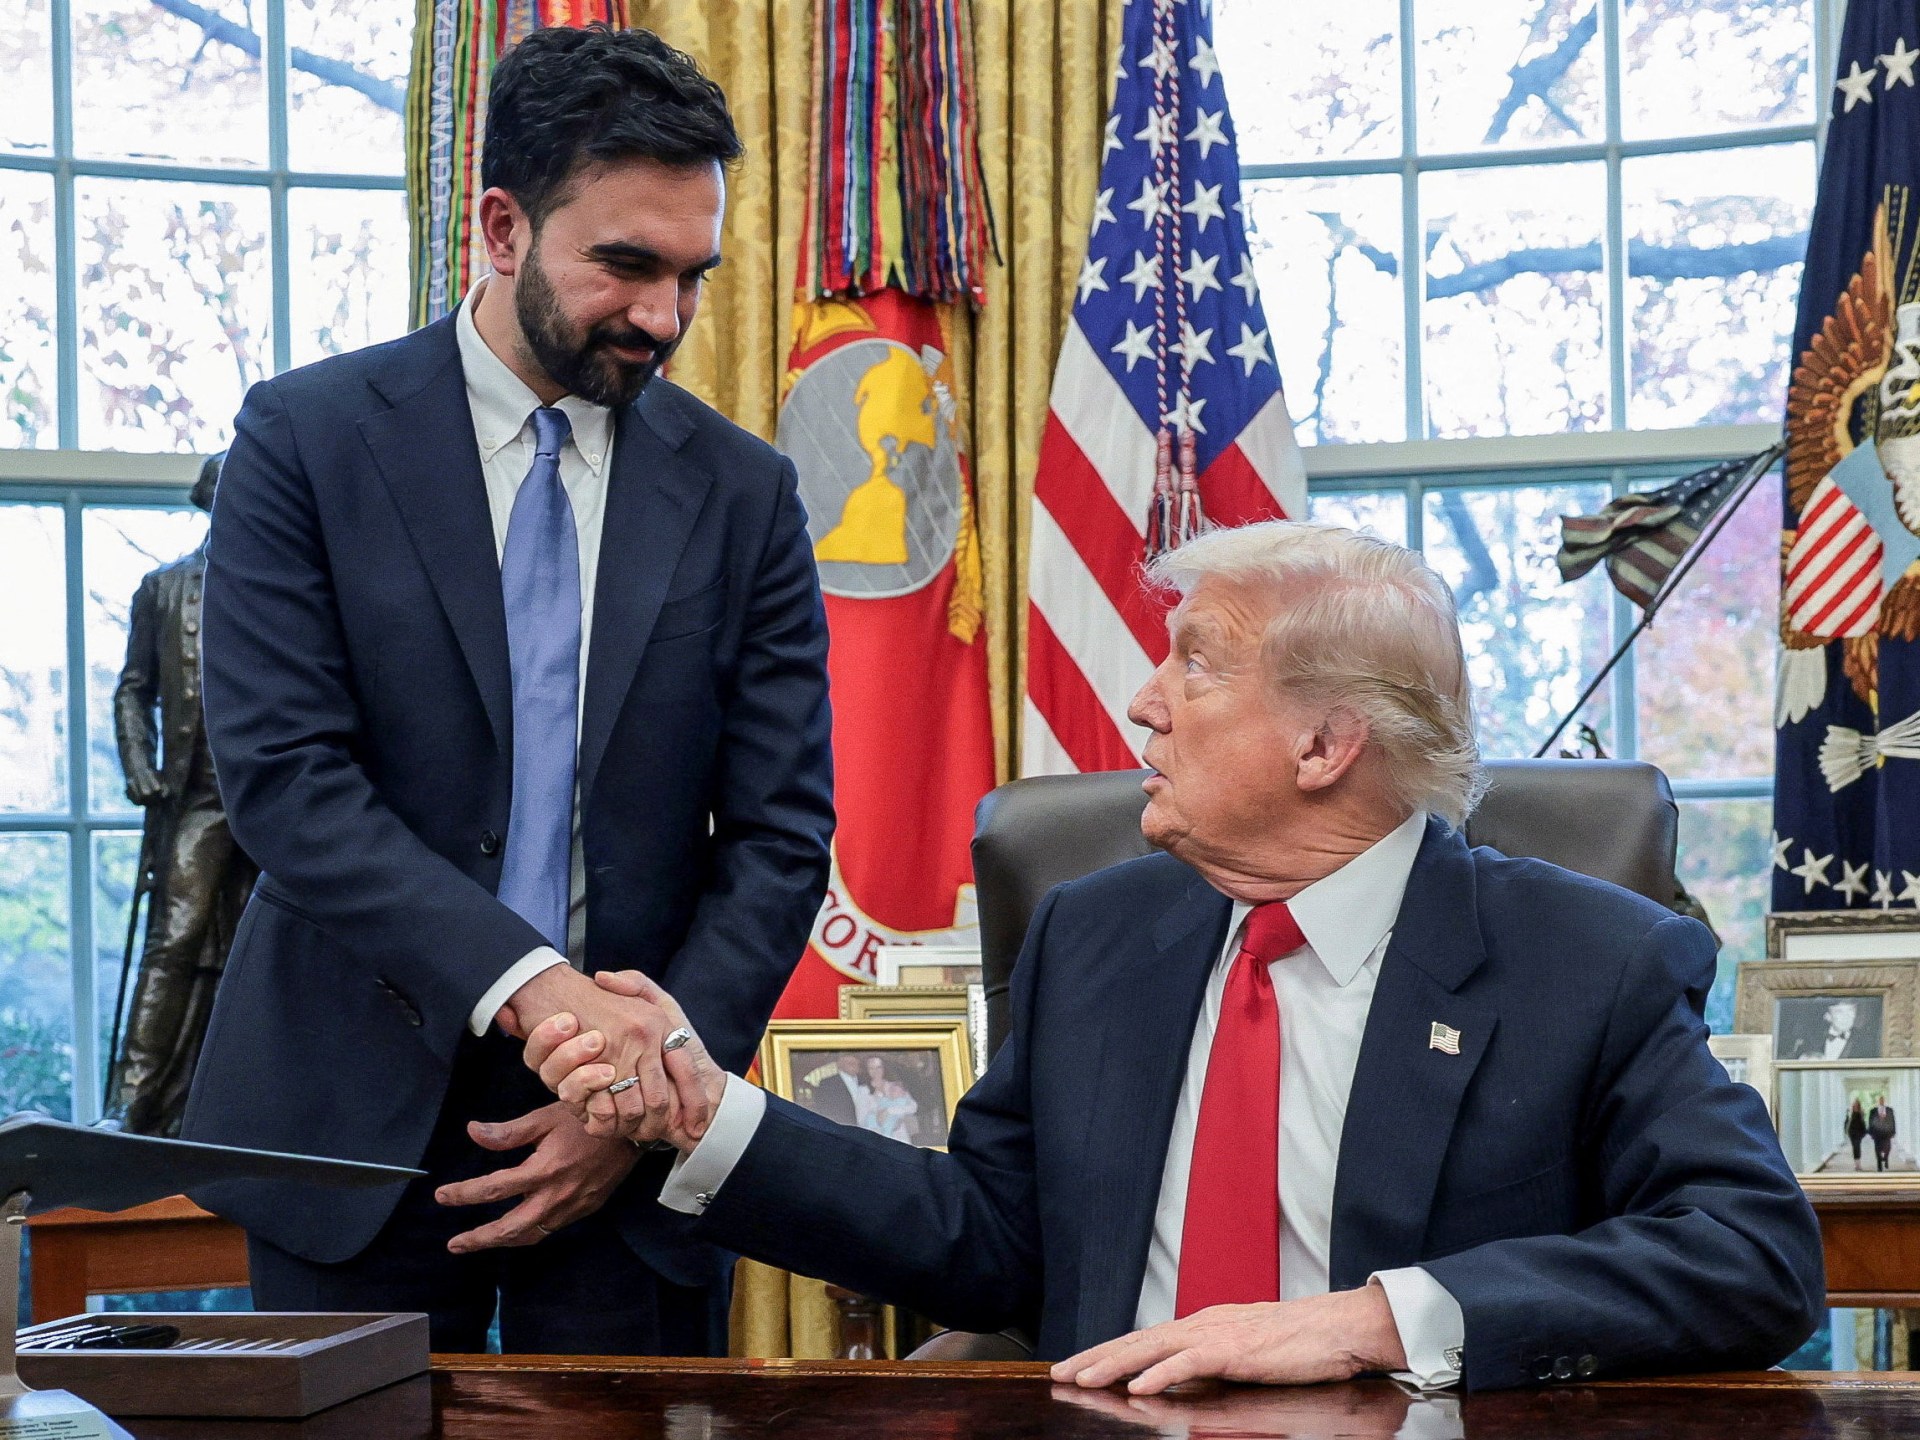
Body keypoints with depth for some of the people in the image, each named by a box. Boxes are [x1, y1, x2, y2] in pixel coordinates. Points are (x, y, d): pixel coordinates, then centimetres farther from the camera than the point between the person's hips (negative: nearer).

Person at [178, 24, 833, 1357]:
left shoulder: (744, 494, 4)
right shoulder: (308, 438, -3)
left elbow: (782, 834, 2)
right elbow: (280, 771, -12)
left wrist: (652, 1093, -10)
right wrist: (526, 983, -23)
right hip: (358, 1121, -1)